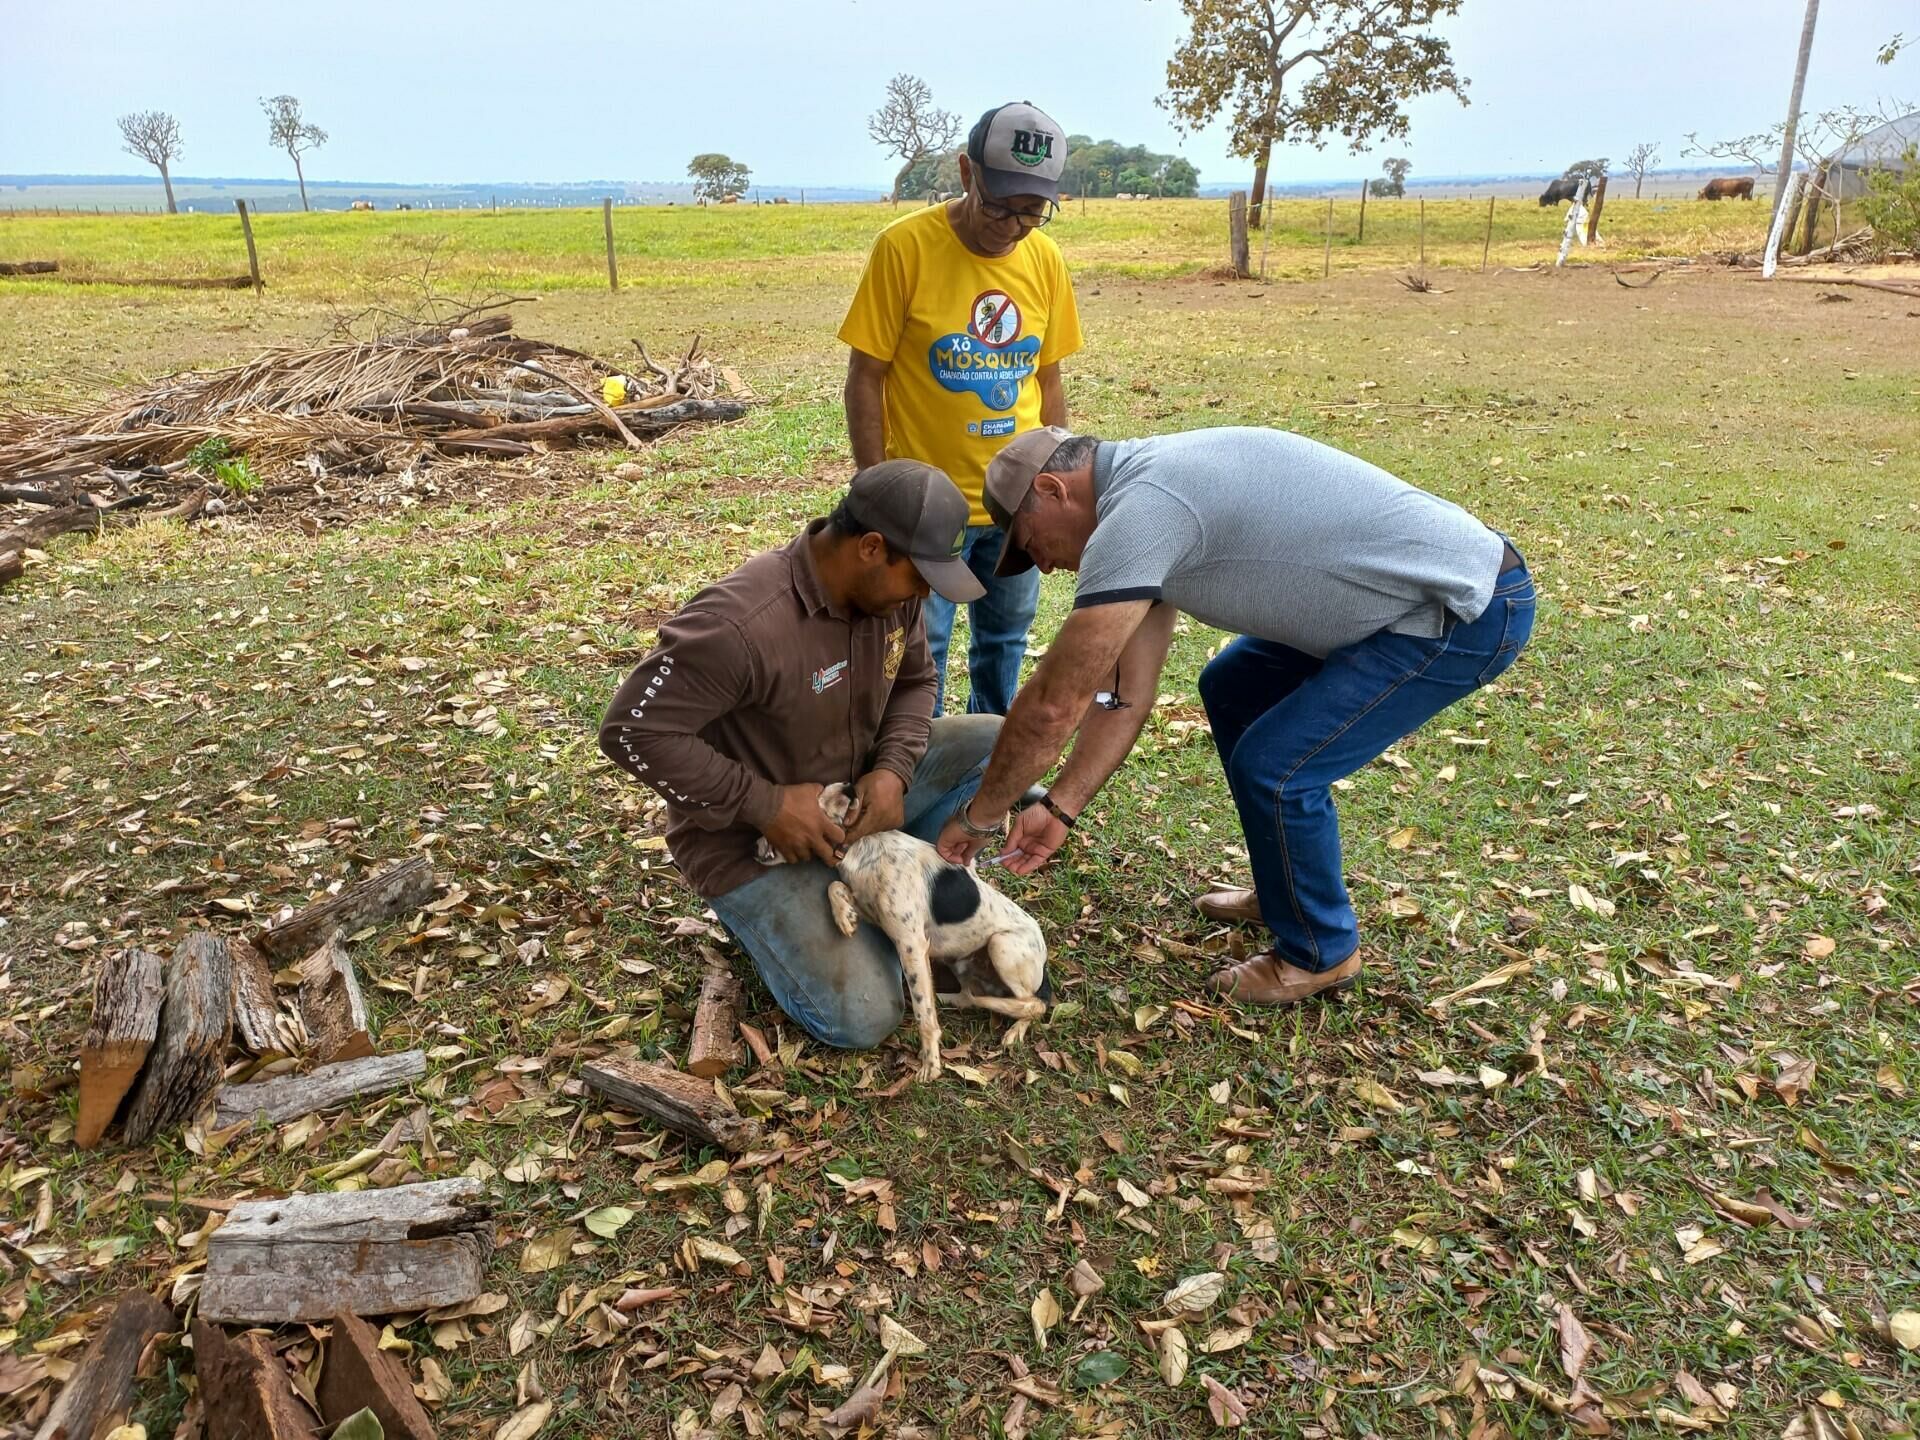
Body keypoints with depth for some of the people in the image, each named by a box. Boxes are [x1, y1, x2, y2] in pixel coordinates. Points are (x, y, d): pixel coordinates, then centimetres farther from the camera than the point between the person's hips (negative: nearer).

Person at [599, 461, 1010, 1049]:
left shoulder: (891, 589, -10)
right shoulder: (742, 624, -34)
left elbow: (914, 682, 6)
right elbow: (632, 731, -29)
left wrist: (893, 769, -14)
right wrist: (765, 804, -28)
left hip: (851, 796, 7)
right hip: (744, 837, -7)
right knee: (862, 1021, -14)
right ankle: (759, 909, 11)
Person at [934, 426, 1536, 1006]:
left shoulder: (1139, 511, -22)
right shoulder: (1151, 488, 9)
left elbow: (1054, 704, -21)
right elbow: (1125, 692, 10)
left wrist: (979, 815, -8)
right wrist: (1060, 808, 8)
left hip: (1469, 608, -10)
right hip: (1429, 582, 10)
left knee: (1273, 767, -13)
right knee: (1230, 689, 17)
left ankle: (1321, 953, 13)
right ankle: (1285, 889, 31)